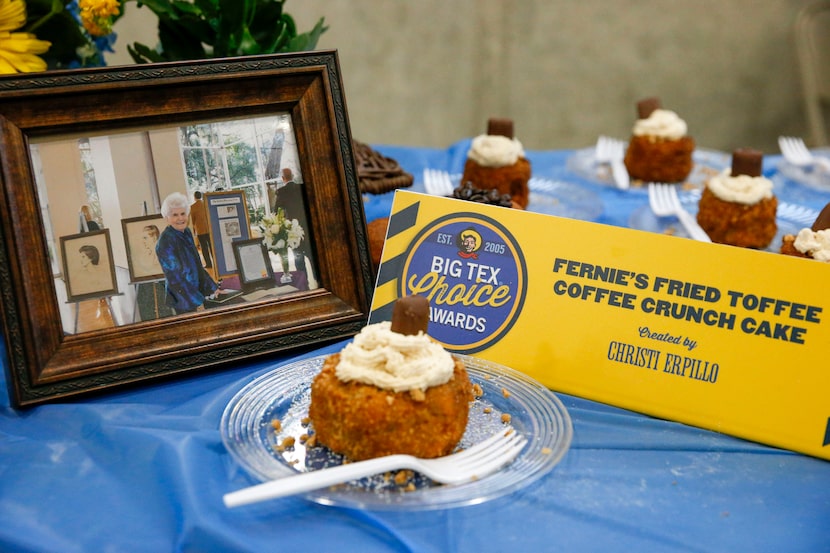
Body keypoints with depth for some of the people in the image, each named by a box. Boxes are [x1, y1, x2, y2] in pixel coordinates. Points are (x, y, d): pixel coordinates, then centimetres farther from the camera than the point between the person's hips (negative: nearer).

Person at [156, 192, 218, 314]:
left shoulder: (187, 233, 4)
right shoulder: (166, 242, -19)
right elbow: (174, 277, -19)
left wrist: (212, 288, 15)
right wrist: (196, 303, -17)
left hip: (197, 292, 7)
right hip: (184, 301, -7)